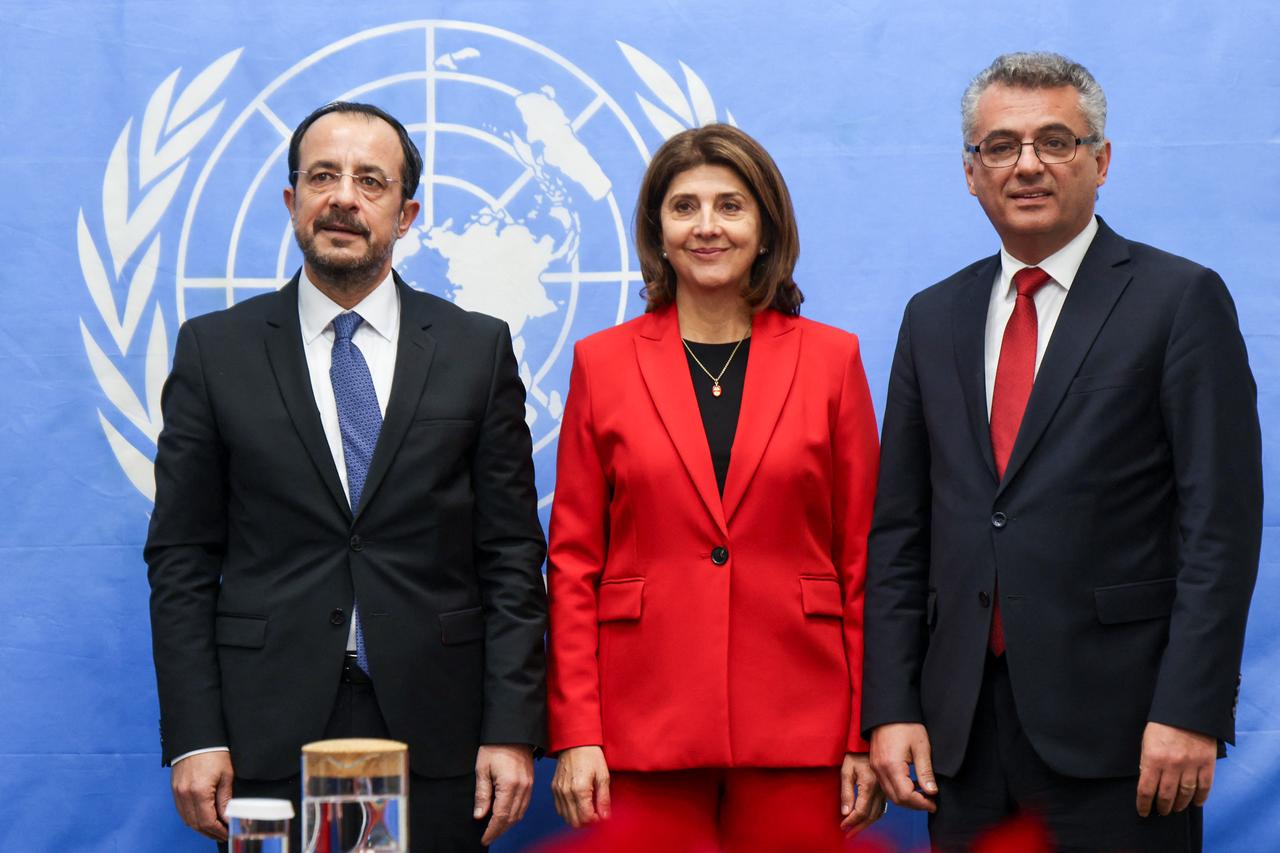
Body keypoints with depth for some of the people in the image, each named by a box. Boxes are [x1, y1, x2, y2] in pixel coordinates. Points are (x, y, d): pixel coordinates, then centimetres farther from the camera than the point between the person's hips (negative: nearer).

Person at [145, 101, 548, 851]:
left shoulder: (478, 348, 6)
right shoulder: (215, 349, 5)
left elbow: (512, 554, 3)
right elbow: (181, 557, 3)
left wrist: (512, 729, -4)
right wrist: (194, 737, -5)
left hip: (434, 735, 0)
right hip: (269, 735, 0)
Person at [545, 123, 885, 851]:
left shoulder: (832, 360, 6)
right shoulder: (603, 363, 6)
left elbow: (863, 554, 5)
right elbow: (573, 560, 5)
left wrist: (868, 735, 0)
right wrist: (575, 734, -3)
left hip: (797, 728, 0)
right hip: (644, 729, 0)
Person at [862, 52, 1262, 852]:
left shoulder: (1179, 299, -2)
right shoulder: (935, 318, 13)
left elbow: (1221, 521, -7)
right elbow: (899, 530, 11)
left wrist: (1190, 710, -14)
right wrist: (891, 705, 3)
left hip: (1114, 719, -4)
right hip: (963, 729, 4)